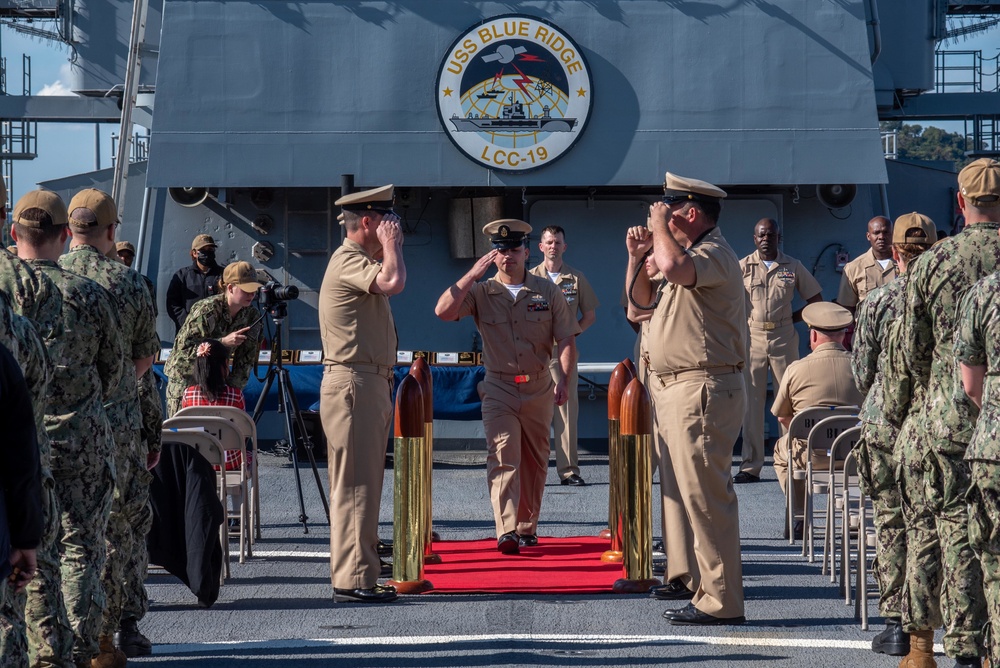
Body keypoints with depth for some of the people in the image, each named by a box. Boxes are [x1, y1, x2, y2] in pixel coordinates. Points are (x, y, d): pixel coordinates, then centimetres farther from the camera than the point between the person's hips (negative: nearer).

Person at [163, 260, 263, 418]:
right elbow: (183, 347, -27)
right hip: (185, 375, -5)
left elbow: (245, 360, -3)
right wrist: (223, 342, -34)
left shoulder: (251, 316, -6)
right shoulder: (207, 310, -23)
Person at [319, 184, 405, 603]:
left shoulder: (361, 261, 21)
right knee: (355, 484, -10)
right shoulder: (348, 261, -12)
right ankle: (352, 580, -10)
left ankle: (355, 575, 18)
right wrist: (391, 245, -16)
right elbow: (394, 282, -28)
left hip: (369, 385, 11)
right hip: (353, 384, -11)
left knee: (363, 484, 13)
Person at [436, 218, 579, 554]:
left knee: (534, 462, 10)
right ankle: (506, 531, -25)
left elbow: (566, 340, -1)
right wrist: (472, 274, -19)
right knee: (503, 457, -16)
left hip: (539, 388, 2)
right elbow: (443, 311, -16)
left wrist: (563, 379, -16)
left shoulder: (548, 292, 2)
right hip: (499, 389, -2)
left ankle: (527, 528, 24)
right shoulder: (481, 292, 0)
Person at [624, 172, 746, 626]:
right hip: (672, 388, 11)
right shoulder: (690, 256, 20)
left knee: (704, 493, -11)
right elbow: (642, 303, 28)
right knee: (679, 488, 19)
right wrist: (637, 258, 13)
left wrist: (659, 224, -19)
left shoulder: (714, 255, -14)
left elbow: (673, 266, -37)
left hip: (702, 389, -11)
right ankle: (687, 576, 31)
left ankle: (720, 600, -11)